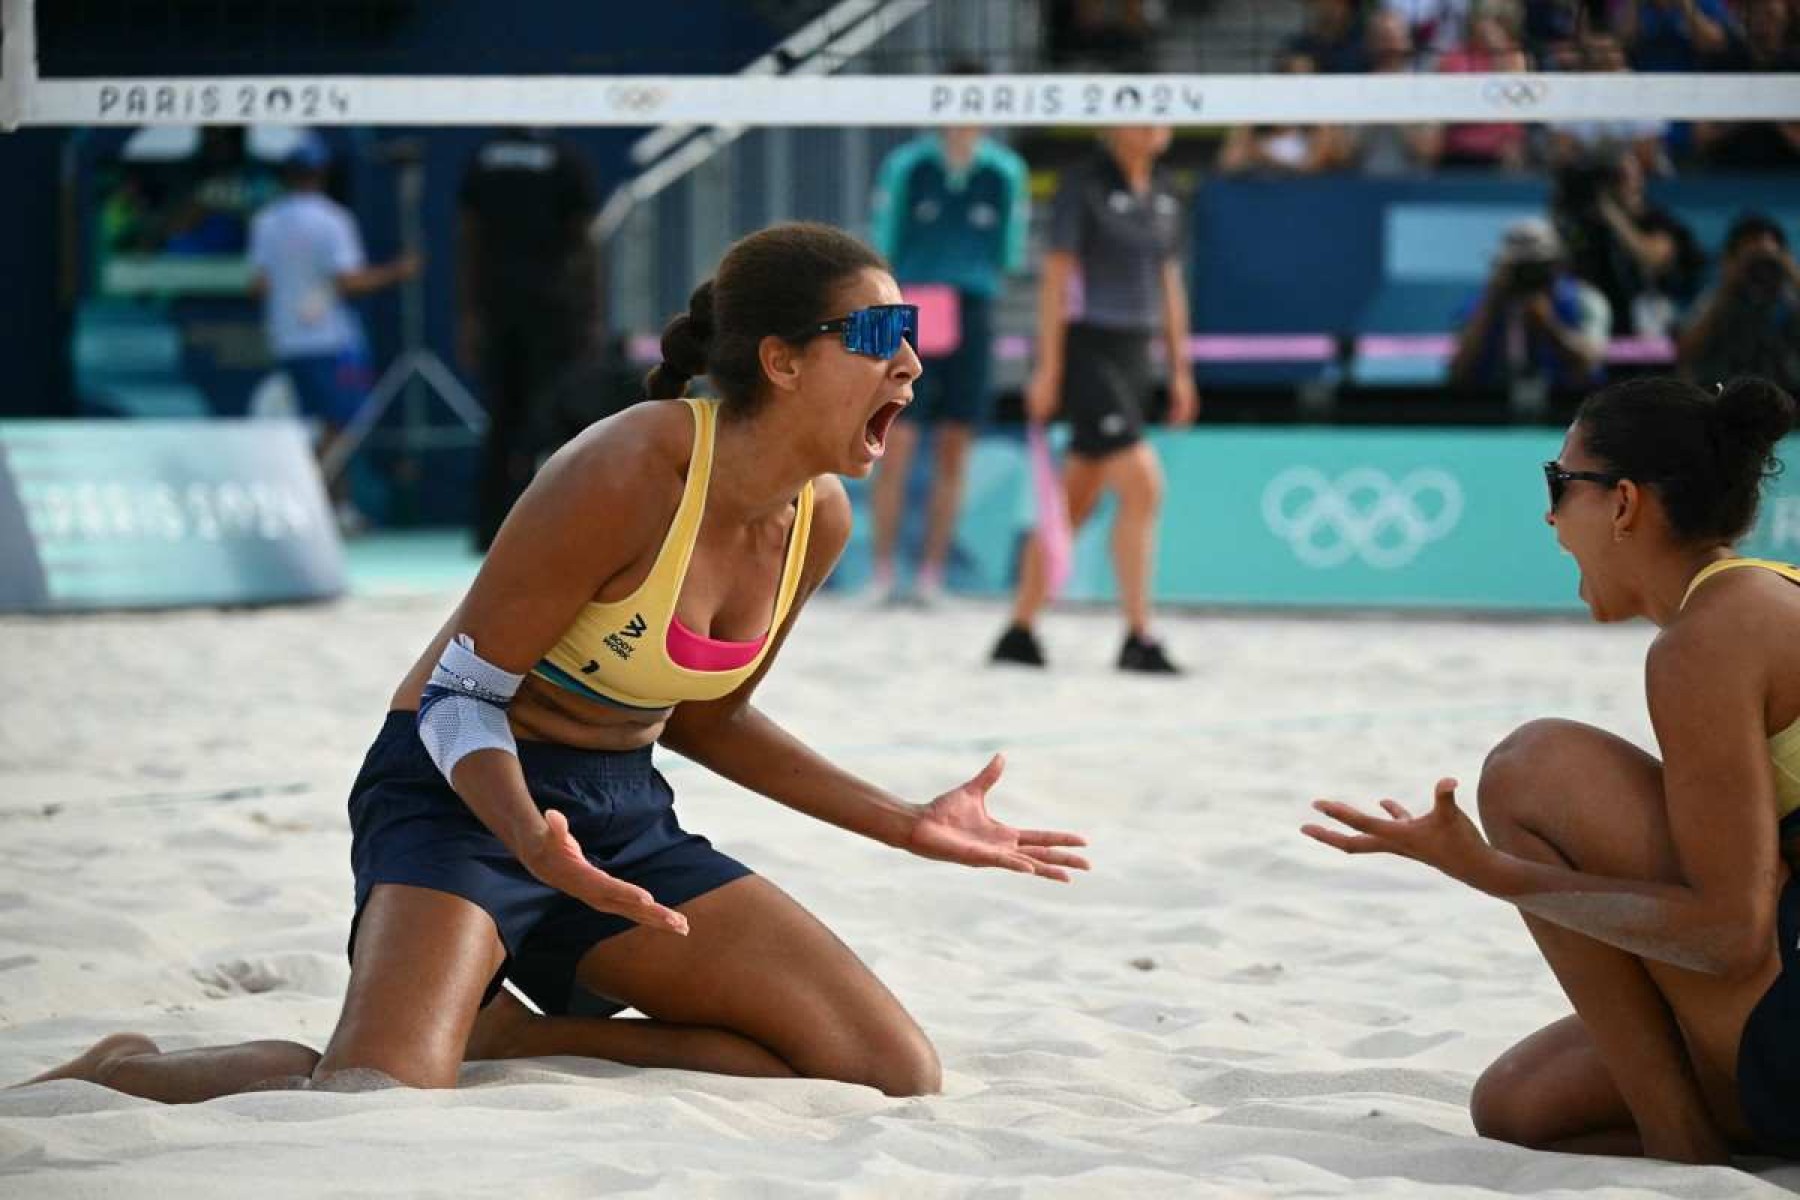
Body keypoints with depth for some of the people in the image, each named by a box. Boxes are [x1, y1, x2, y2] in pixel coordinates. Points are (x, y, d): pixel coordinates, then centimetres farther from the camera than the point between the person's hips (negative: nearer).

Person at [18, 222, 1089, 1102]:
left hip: (626, 817, 8)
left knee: (898, 1077, -6)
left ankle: (503, 1038, 3)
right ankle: (124, 1075, 1)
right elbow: (462, 696, -17)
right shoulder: (630, 474, -22)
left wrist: (908, 824, 13)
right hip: (465, 794, -7)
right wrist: (531, 839, -37)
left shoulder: (820, 519, 1)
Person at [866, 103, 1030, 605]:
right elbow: (882, 245, 6)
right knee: (896, 450, -6)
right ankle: (883, 573, 2)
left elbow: (1010, 253, 14)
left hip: (971, 318, 2)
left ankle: (931, 575, 11)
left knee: (953, 456, 4)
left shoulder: (1006, 172, 4)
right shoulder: (905, 165, 0)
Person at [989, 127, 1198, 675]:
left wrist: (1180, 369, 16)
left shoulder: (1163, 196, 13)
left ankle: (1019, 632, 17)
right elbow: (1055, 278, -9)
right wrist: (1048, 368, -13)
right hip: (1089, 353, -7)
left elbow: (1169, 284, 19)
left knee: (1077, 502, 9)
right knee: (1142, 487, -16)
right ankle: (1138, 639, -12)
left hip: (1132, 358, 7)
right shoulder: (1084, 187, -8)